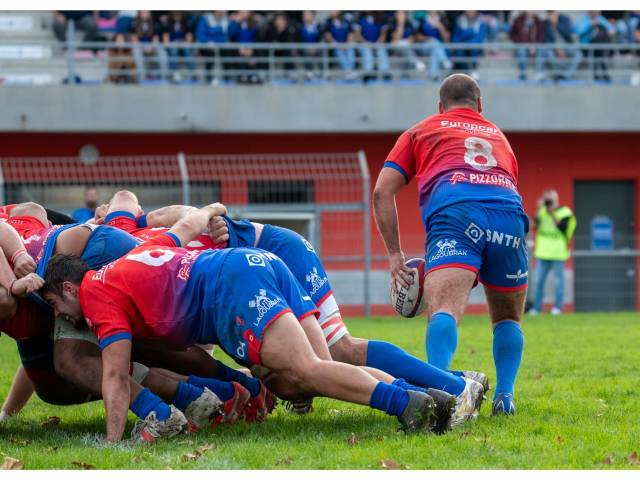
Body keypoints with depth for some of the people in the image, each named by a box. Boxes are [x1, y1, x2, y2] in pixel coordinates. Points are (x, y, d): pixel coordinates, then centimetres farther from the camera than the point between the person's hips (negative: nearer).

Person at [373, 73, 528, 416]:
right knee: (508, 320, 23)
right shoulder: (499, 136, 39)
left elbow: (382, 191, 20)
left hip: (453, 211, -3)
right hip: (509, 216, 3)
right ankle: (504, 396, 8)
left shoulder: (421, 131, 30)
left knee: (444, 311, -21)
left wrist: (395, 254, 21)